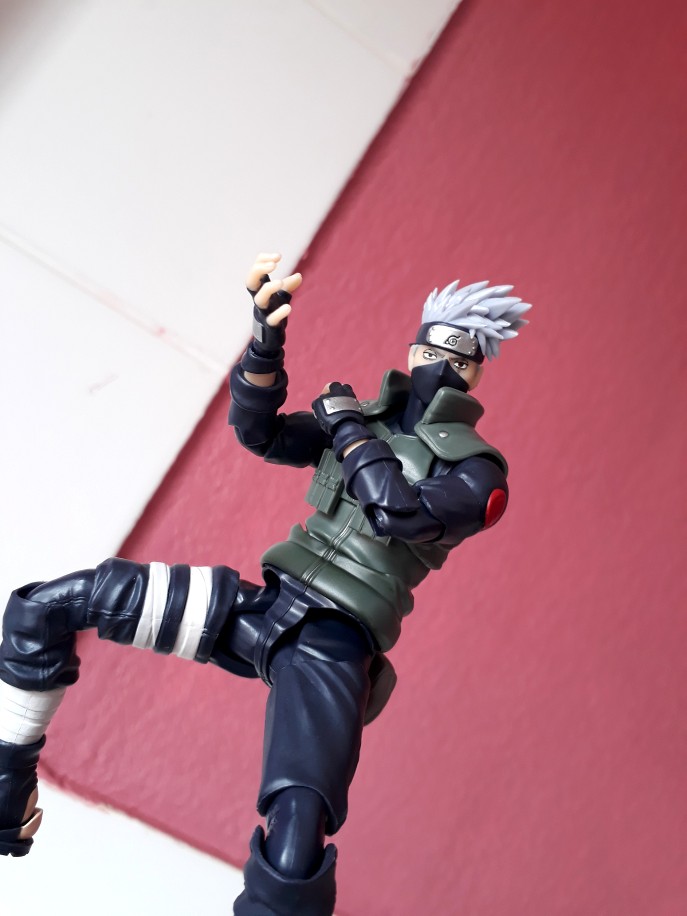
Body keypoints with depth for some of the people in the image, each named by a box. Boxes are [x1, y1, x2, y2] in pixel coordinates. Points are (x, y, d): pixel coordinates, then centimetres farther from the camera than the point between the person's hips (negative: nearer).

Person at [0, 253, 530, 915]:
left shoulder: (478, 472, 0)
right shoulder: (367, 418, 16)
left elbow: (398, 512, -19)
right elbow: (258, 431, 4)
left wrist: (350, 428, -6)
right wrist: (267, 336, -11)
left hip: (334, 647, -6)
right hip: (266, 604, 6)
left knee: (295, 853, -31)